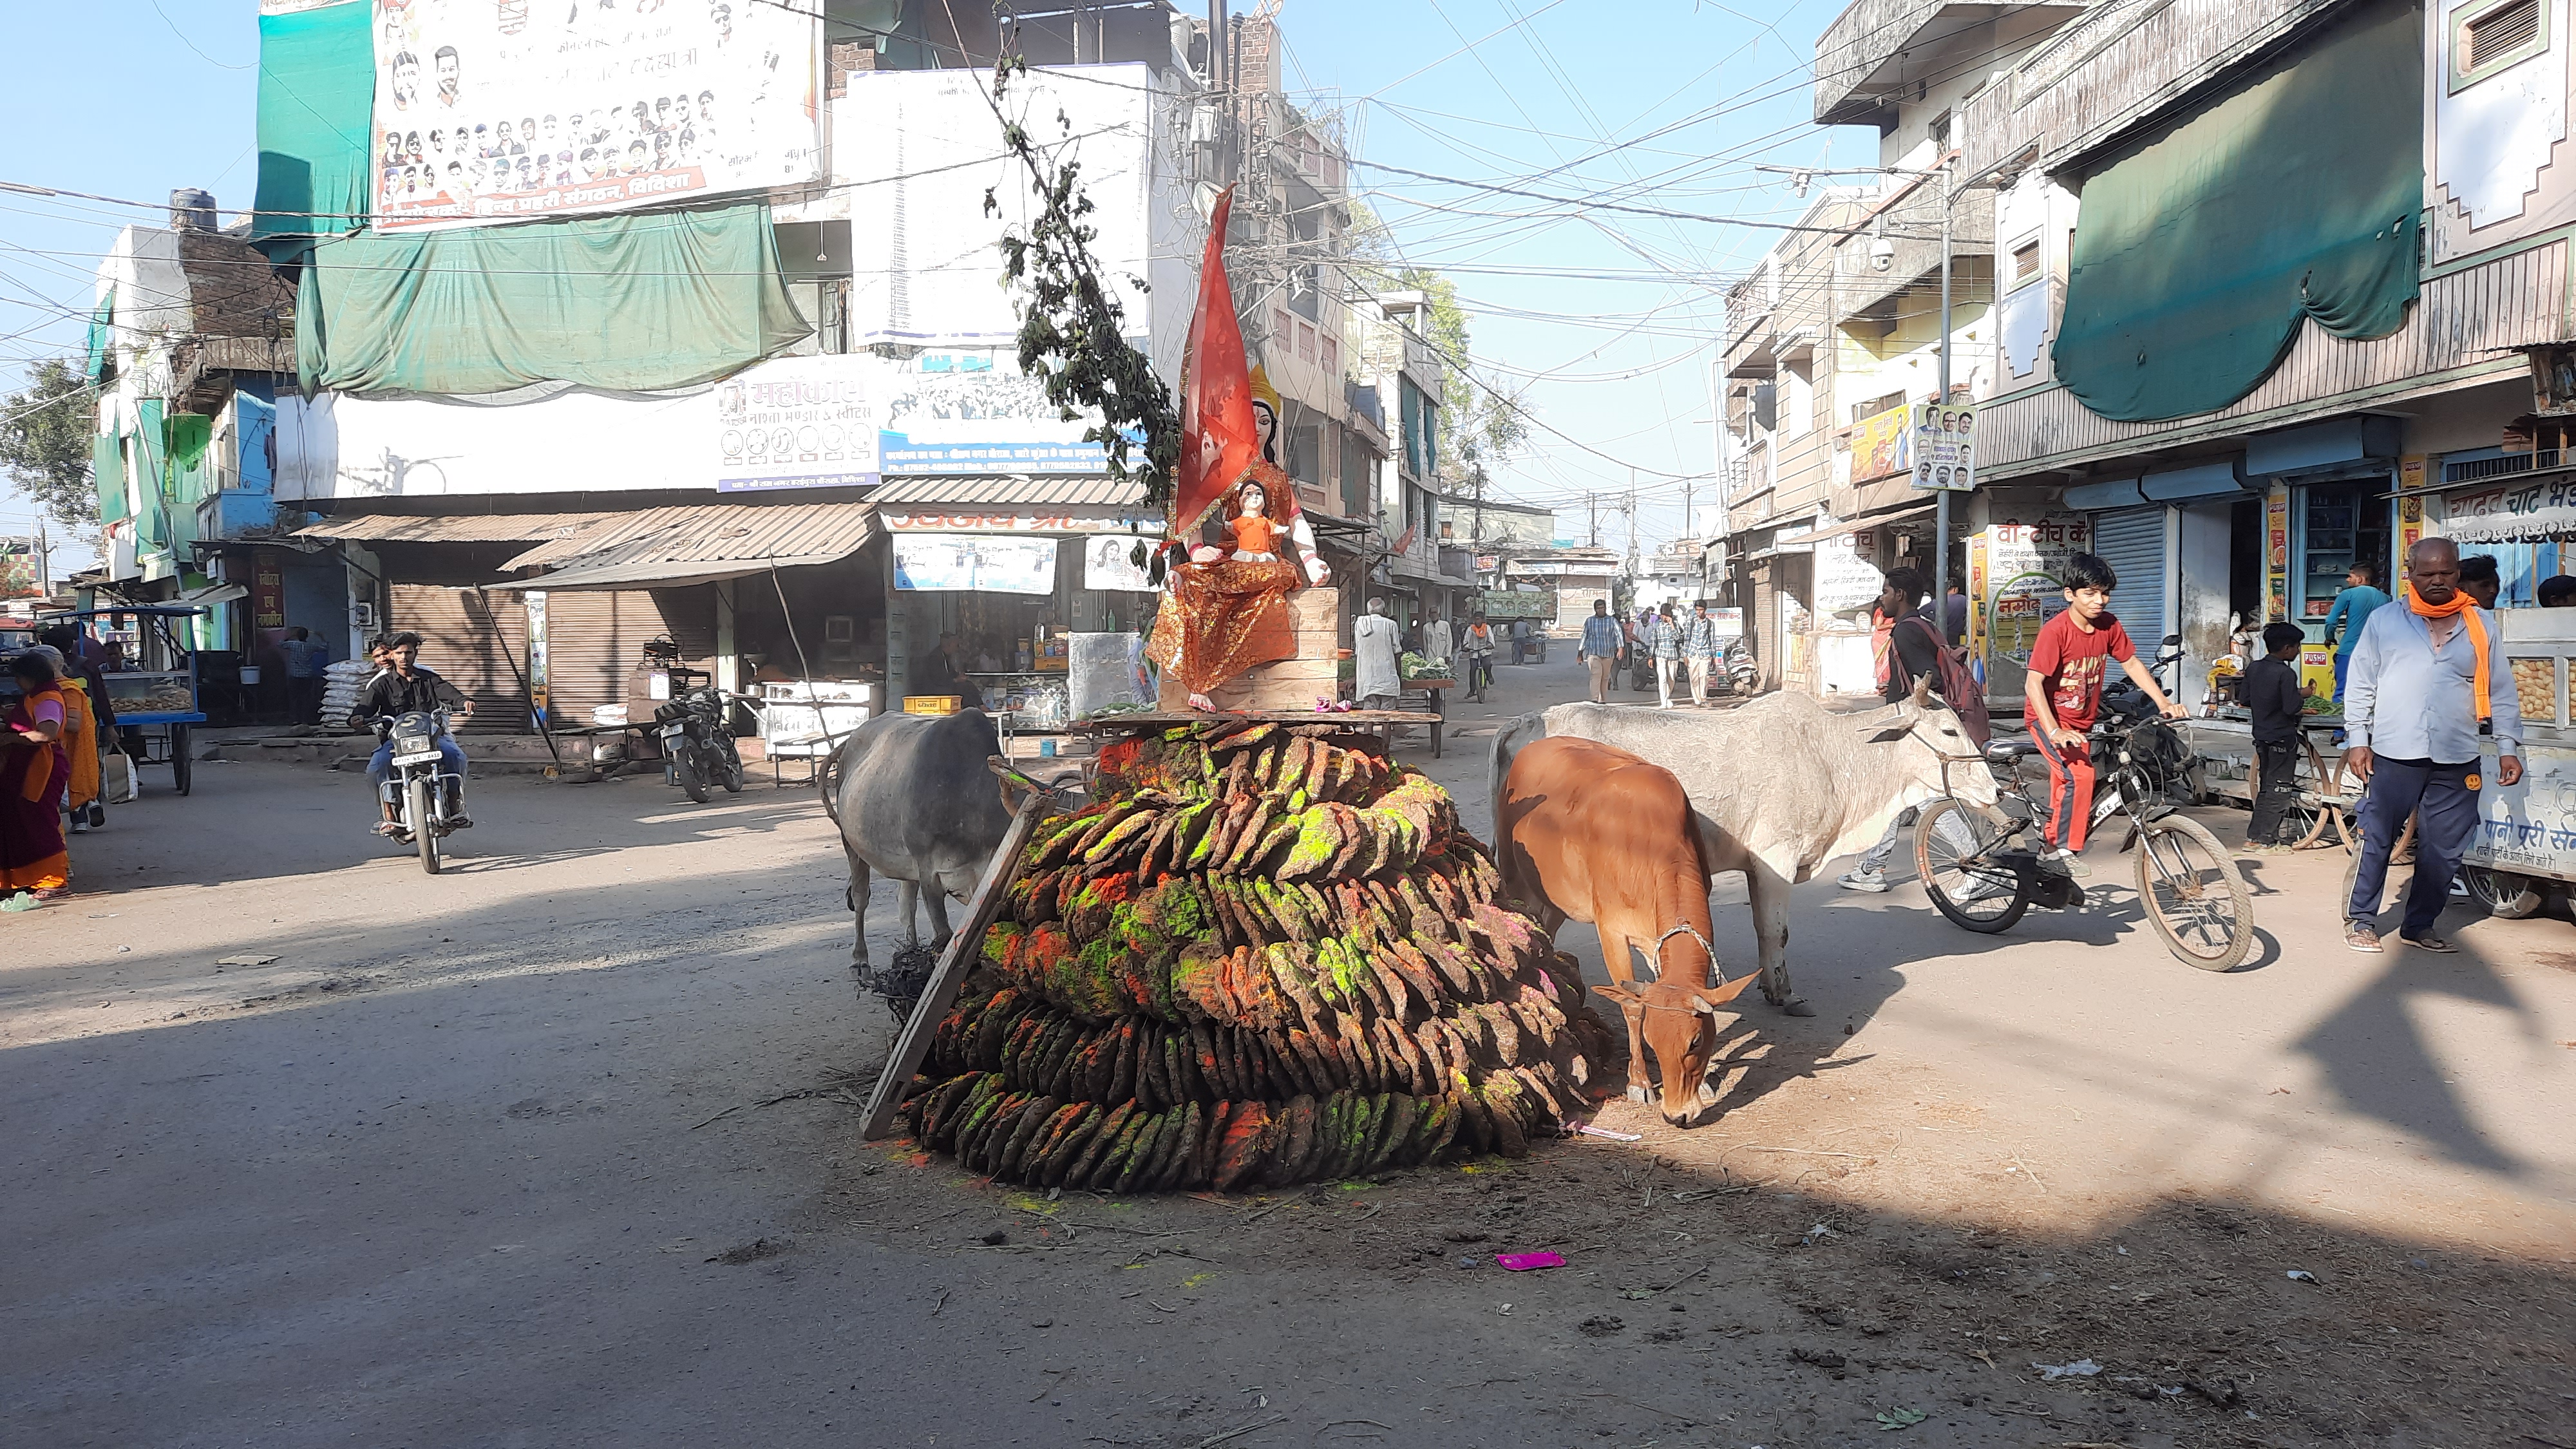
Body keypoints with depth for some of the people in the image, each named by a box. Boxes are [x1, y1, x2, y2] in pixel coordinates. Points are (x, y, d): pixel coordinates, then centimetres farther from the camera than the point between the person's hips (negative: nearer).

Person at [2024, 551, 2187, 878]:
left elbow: (2131, 664, 8)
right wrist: (2054, 732, -34)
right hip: (2048, 718, -7)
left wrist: (2163, 703, 0)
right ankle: (2063, 851, -16)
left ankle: (2052, 836, 37)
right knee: (2080, 774, -25)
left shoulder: (2109, 625, -5)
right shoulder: (2055, 630, -23)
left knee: (2068, 784, 15)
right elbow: (2033, 683, -27)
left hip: (2081, 722, 7)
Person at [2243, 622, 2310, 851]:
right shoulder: (2286, 673, -19)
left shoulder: (2254, 668, 4)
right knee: (2280, 790, 1)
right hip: (2282, 738, -8)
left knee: (2267, 787, 17)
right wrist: (2302, 695, -4)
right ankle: (2265, 838, 1)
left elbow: (2244, 697, 9)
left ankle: (2255, 834, 18)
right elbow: (2291, 708, -21)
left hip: (2261, 735, 8)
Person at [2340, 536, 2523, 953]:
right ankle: (2361, 920, 10)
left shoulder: (2482, 625, 10)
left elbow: (2501, 692, 12)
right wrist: (2357, 740, -1)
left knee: (2444, 849, 6)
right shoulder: (2383, 622, 4)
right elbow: (2360, 685, 5)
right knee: (2378, 840, -1)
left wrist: (2509, 747, 7)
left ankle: (2419, 926, 18)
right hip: (2394, 755, -2)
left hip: (2457, 761, 2)